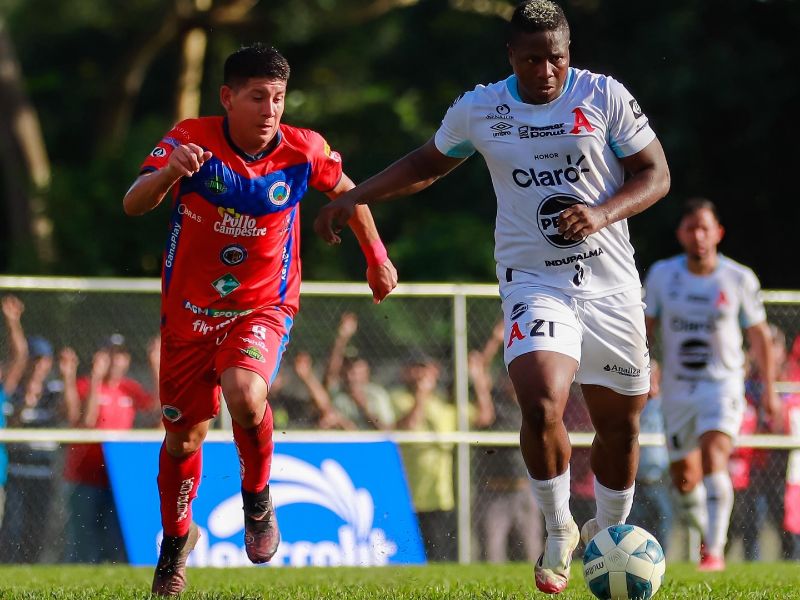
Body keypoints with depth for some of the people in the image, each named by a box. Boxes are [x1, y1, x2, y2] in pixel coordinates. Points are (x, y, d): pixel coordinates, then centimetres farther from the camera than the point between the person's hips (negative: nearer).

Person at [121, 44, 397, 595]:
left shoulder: (303, 152, -12)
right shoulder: (192, 141, -16)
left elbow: (346, 191, 9)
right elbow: (133, 205, -26)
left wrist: (377, 257, 17)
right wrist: (169, 171, -46)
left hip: (264, 307, -1)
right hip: (189, 310, 1)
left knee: (244, 394, -31)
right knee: (183, 436, 9)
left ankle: (258, 496, -2)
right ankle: (177, 539, 38)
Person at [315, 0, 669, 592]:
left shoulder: (605, 97, -3)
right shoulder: (478, 110, 3)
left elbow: (656, 175, 0)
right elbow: (428, 165, 20)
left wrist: (603, 213, -17)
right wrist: (354, 197, 13)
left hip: (611, 285, 1)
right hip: (534, 283, -1)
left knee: (620, 425, 9)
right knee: (541, 408, -24)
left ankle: (608, 535, 35)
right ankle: (558, 532, -2)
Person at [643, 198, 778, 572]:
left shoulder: (739, 280, -4)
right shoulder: (662, 275, 0)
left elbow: (759, 335, 6)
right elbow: (645, 328, 8)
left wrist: (768, 389, 7)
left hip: (723, 385, -3)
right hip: (677, 387, 3)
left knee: (713, 458, -25)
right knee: (684, 478, 10)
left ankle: (715, 551, -26)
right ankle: (706, 532, 38)